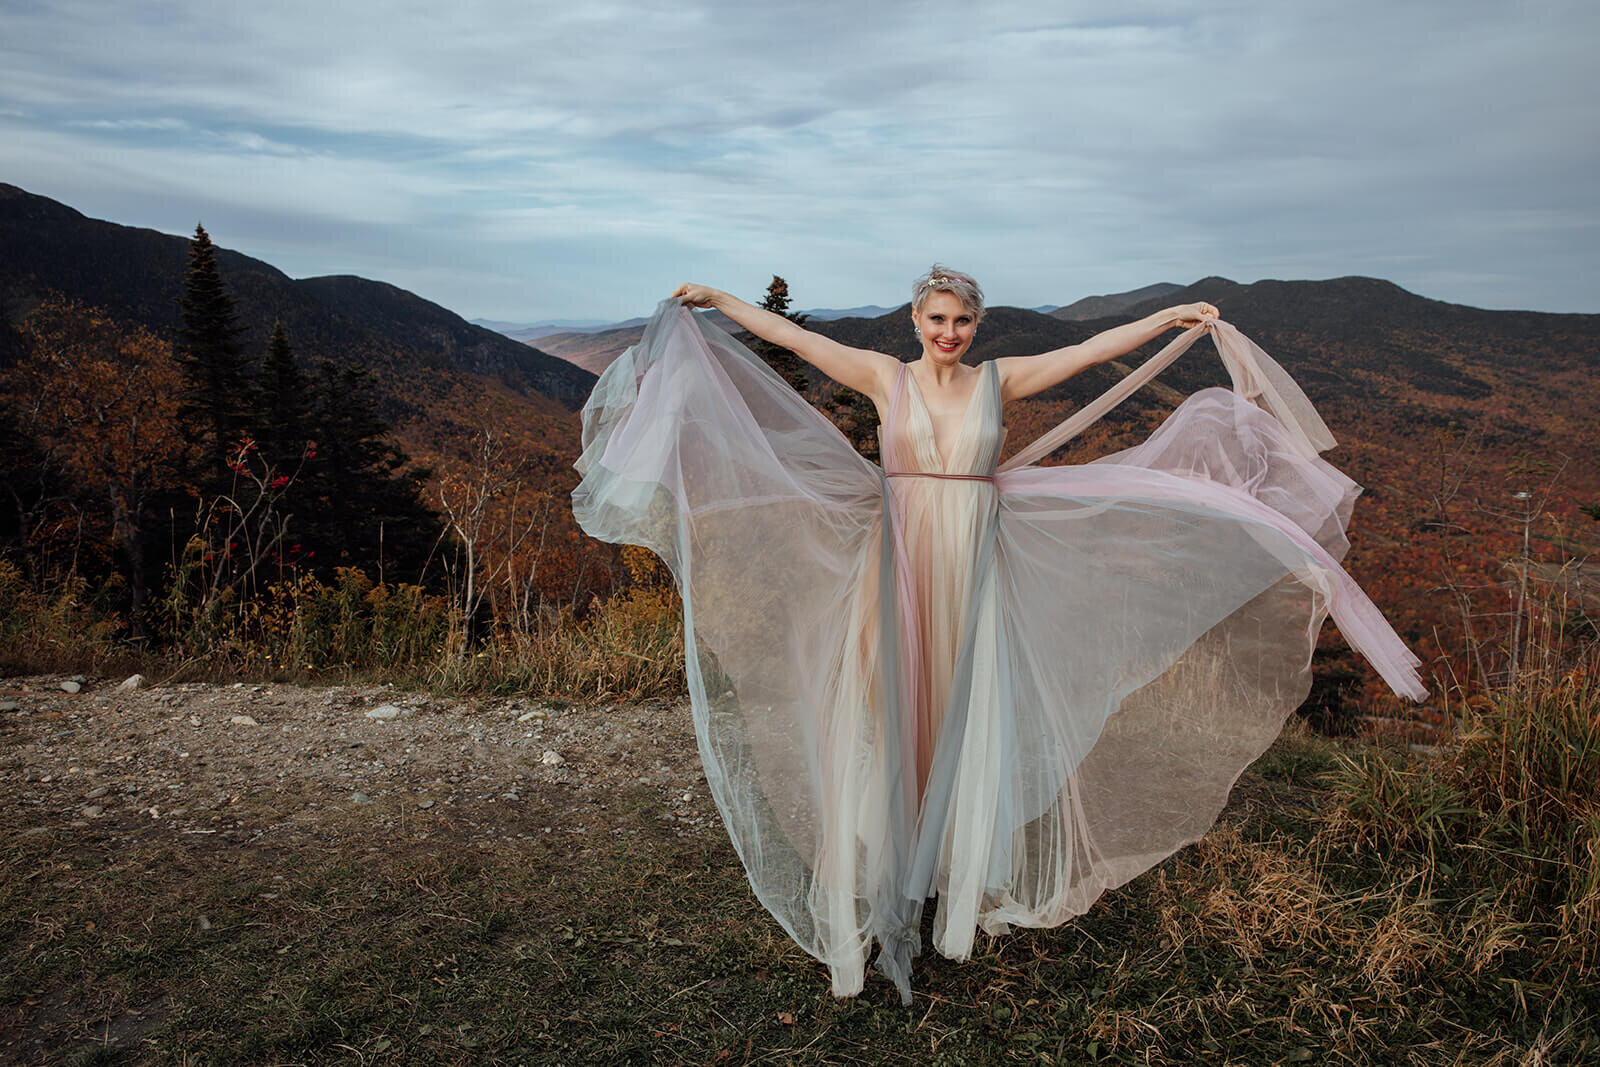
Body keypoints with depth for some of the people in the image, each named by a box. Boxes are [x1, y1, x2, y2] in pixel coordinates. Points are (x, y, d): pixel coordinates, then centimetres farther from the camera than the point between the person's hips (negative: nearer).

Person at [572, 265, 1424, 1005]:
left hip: (974, 568, 2)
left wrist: (1173, 317, 3)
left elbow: (1092, 348, 6)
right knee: (894, 705, 1)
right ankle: (890, 866, 14)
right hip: (899, 565, -1)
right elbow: (793, 335, 2)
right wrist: (715, 303, 2)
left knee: (968, 709, 5)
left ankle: (963, 870, 22)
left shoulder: (1000, 380, 6)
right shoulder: (885, 378, 2)